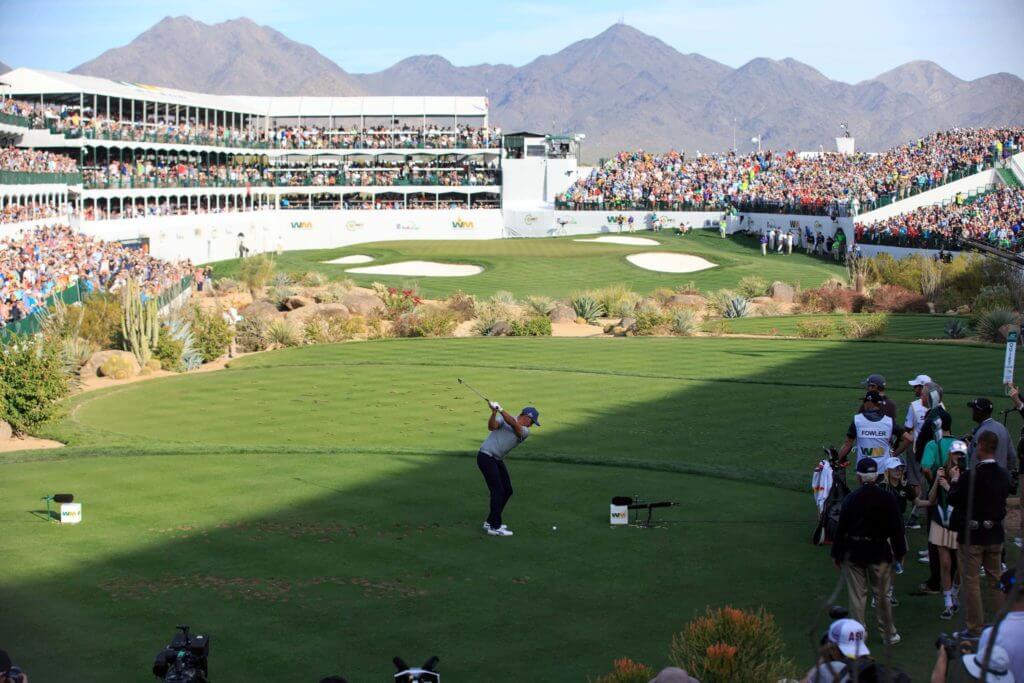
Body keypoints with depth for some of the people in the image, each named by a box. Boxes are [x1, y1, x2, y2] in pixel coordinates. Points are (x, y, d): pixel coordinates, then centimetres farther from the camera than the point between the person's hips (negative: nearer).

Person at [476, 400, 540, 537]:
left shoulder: (525, 431, 4)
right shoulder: (504, 419, -5)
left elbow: (514, 424, -17)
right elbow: (492, 426, -22)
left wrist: (500, 410, -31)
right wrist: (494, 412, -39)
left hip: (498, 460, 7)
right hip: (486, 457, -7)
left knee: (507, 490, 11)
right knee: (497, 491, -12)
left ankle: (491, 522, 23)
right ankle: (494, 527, -9)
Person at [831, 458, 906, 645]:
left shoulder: (850, 500, -11)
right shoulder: (888, 499, -8)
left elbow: (841, 529, -6)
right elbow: (896, 528, -3)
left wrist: (836, 554, 4)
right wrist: (899, 552, 9)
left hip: (854, 553, -1)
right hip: (880, 552, 1)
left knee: (857, 595, 7)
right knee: (882, 594, 13)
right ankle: (888, 634, 22)